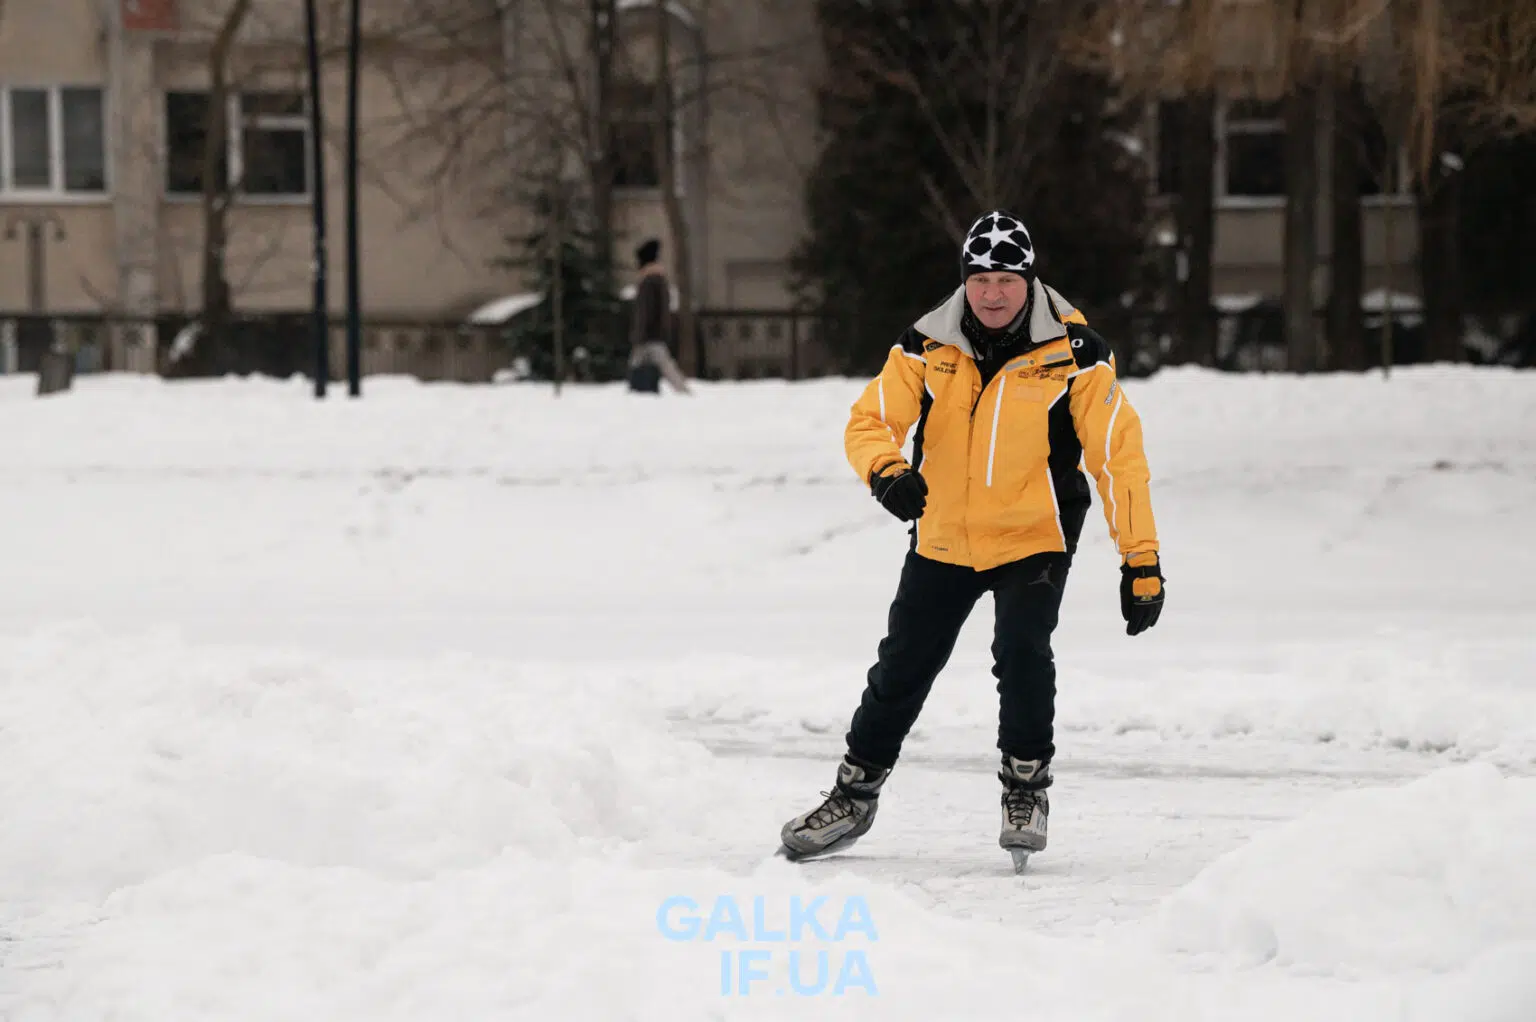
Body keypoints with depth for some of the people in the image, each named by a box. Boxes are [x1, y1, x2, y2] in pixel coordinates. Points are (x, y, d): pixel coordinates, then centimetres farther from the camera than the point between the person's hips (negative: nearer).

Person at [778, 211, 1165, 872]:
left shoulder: (1074, 354, -13)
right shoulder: (927, 346, -8)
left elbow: (1118, 455, -11)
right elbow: (870, 421, -8)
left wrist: (1141, 561, -15)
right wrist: (886, 472, -32)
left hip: (1034, 540, -3)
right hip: (943, 539, 3)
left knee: (1021, 652, -23)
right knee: (900, 670, 8)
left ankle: (1026, 787, -2)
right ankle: (855, 795, 28)